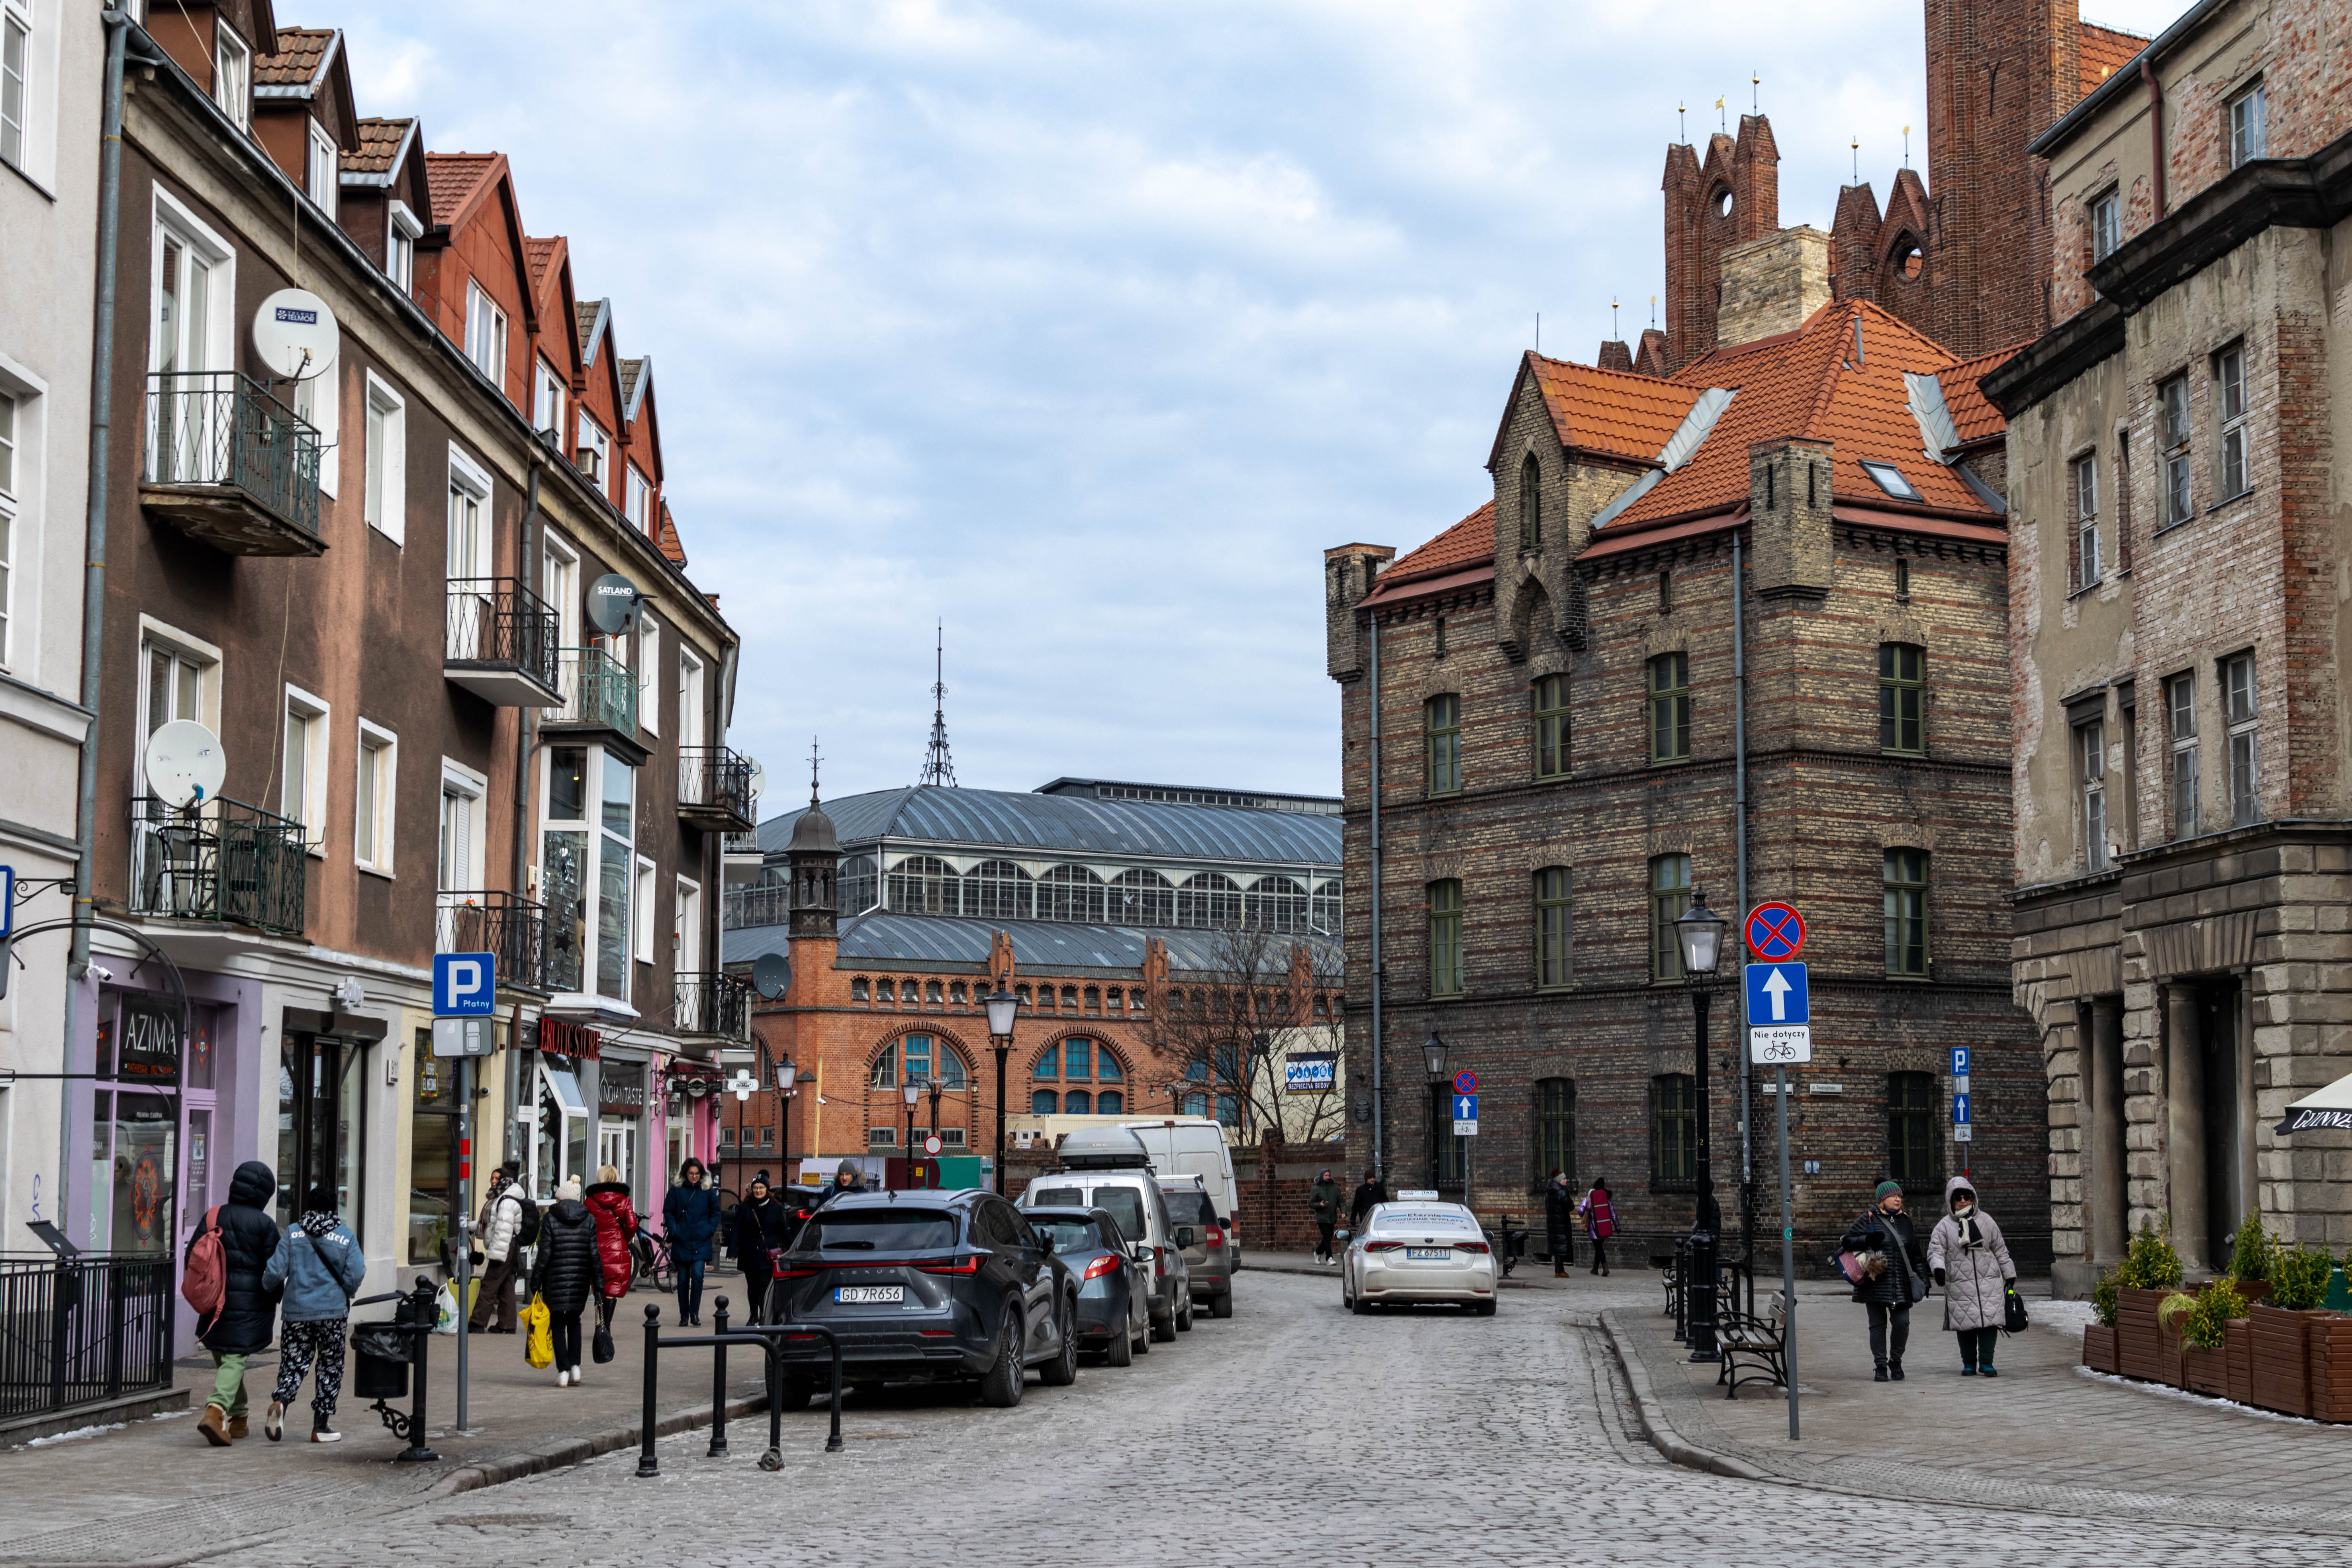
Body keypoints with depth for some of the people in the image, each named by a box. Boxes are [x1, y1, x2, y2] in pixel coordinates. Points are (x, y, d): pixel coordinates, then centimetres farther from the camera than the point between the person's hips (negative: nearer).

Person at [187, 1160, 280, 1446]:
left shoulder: (213, 1217, 4)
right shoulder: (265, 1224, -7)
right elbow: (274, 1269, -5)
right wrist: (273, 1299, 12)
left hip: (215, 1301, 4)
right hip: (251, 1304, -4)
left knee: (224, 1359, 17)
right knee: (235, 1360, -5)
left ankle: (238, 1418, 24)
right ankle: (216, 1411, -25)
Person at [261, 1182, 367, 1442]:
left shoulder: (293, 1233, 0)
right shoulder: (345, 1236, -1)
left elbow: (276, 1271, -5)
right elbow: (356, 1275, -7)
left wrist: (269, 1286, 17)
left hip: (297, 1311, 1)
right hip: (333, 1311, -1)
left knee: (293, 1363, 7)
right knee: (330, 1367, 10)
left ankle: (280, 1401, -23)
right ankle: (321, 1426, 9)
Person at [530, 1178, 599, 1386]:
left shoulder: (550, 1219, -5)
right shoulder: (589, 1220, 3)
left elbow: (544, 1254, -7)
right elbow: (594, 1254, 2)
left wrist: (535, 1285, -2)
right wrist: (598, 1284, 7)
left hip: (556, 1279, -3)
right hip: (580, 1280, 3)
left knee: (558, 1325, 6)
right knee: (574, 1322, 19)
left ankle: (563, 1372, 0)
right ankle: (575, 1366, 7)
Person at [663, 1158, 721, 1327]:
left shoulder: (708, 1191, 5)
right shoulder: (676, 1191, 2)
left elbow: (715, 1212, 13)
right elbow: (668, 1212, 5)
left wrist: (710, 1229, 0)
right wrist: (674, 1230, -7)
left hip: (701, 1243, 0)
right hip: (681, 1242, 0)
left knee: (698, 1275, -16)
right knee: (683, 1280, 5)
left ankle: (695, 1312, -6)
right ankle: (684, 1316, 14)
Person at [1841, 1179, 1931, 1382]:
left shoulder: (1906, 1221, 14)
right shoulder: (1869, 1220, 0)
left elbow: (1916, 1253, 20)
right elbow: (1847, 1241, -3)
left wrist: (1922, 1278, 17)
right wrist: (1867, 1240, -19)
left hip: (1902, 1286, 3)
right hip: (1876, 1284, -3)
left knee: (1902, 1322, -4)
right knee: (1878, 1325, 2)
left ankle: (1896, 1361, 17)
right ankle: (1881, 1367, 12)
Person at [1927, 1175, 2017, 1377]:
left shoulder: (1985, 1221, 11)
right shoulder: (1945, 1226, 5)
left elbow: (2000, 1251, 18)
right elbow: (1935, 1250, -2)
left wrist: (2009, 1275, 20)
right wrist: (1938, 1268, -23)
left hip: (1989, 1281, 1)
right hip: (1959, 1284, -1)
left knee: (1990, 1320, -6)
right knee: (1965, 1324, -1)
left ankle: (1986, 1362, 2)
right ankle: (1969, 1364, 12)